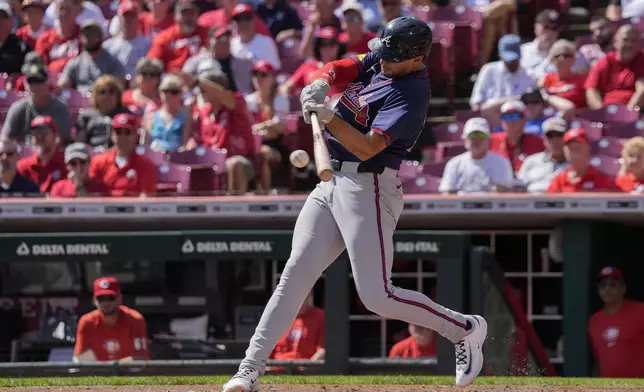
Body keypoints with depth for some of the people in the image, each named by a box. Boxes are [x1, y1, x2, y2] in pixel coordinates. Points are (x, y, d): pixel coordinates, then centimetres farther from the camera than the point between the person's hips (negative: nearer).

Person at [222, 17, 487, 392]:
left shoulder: (411, 96, -18)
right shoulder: (380, 61, 8)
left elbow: (366, 148, -25)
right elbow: (339, 69, 1)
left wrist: (329, 118, -38)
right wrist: (321, 84, -21)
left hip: (369, 188, -8)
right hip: (332, 182, 8)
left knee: (377, 296, -12)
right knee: (294, 275, 0)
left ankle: (465, 329, 8)